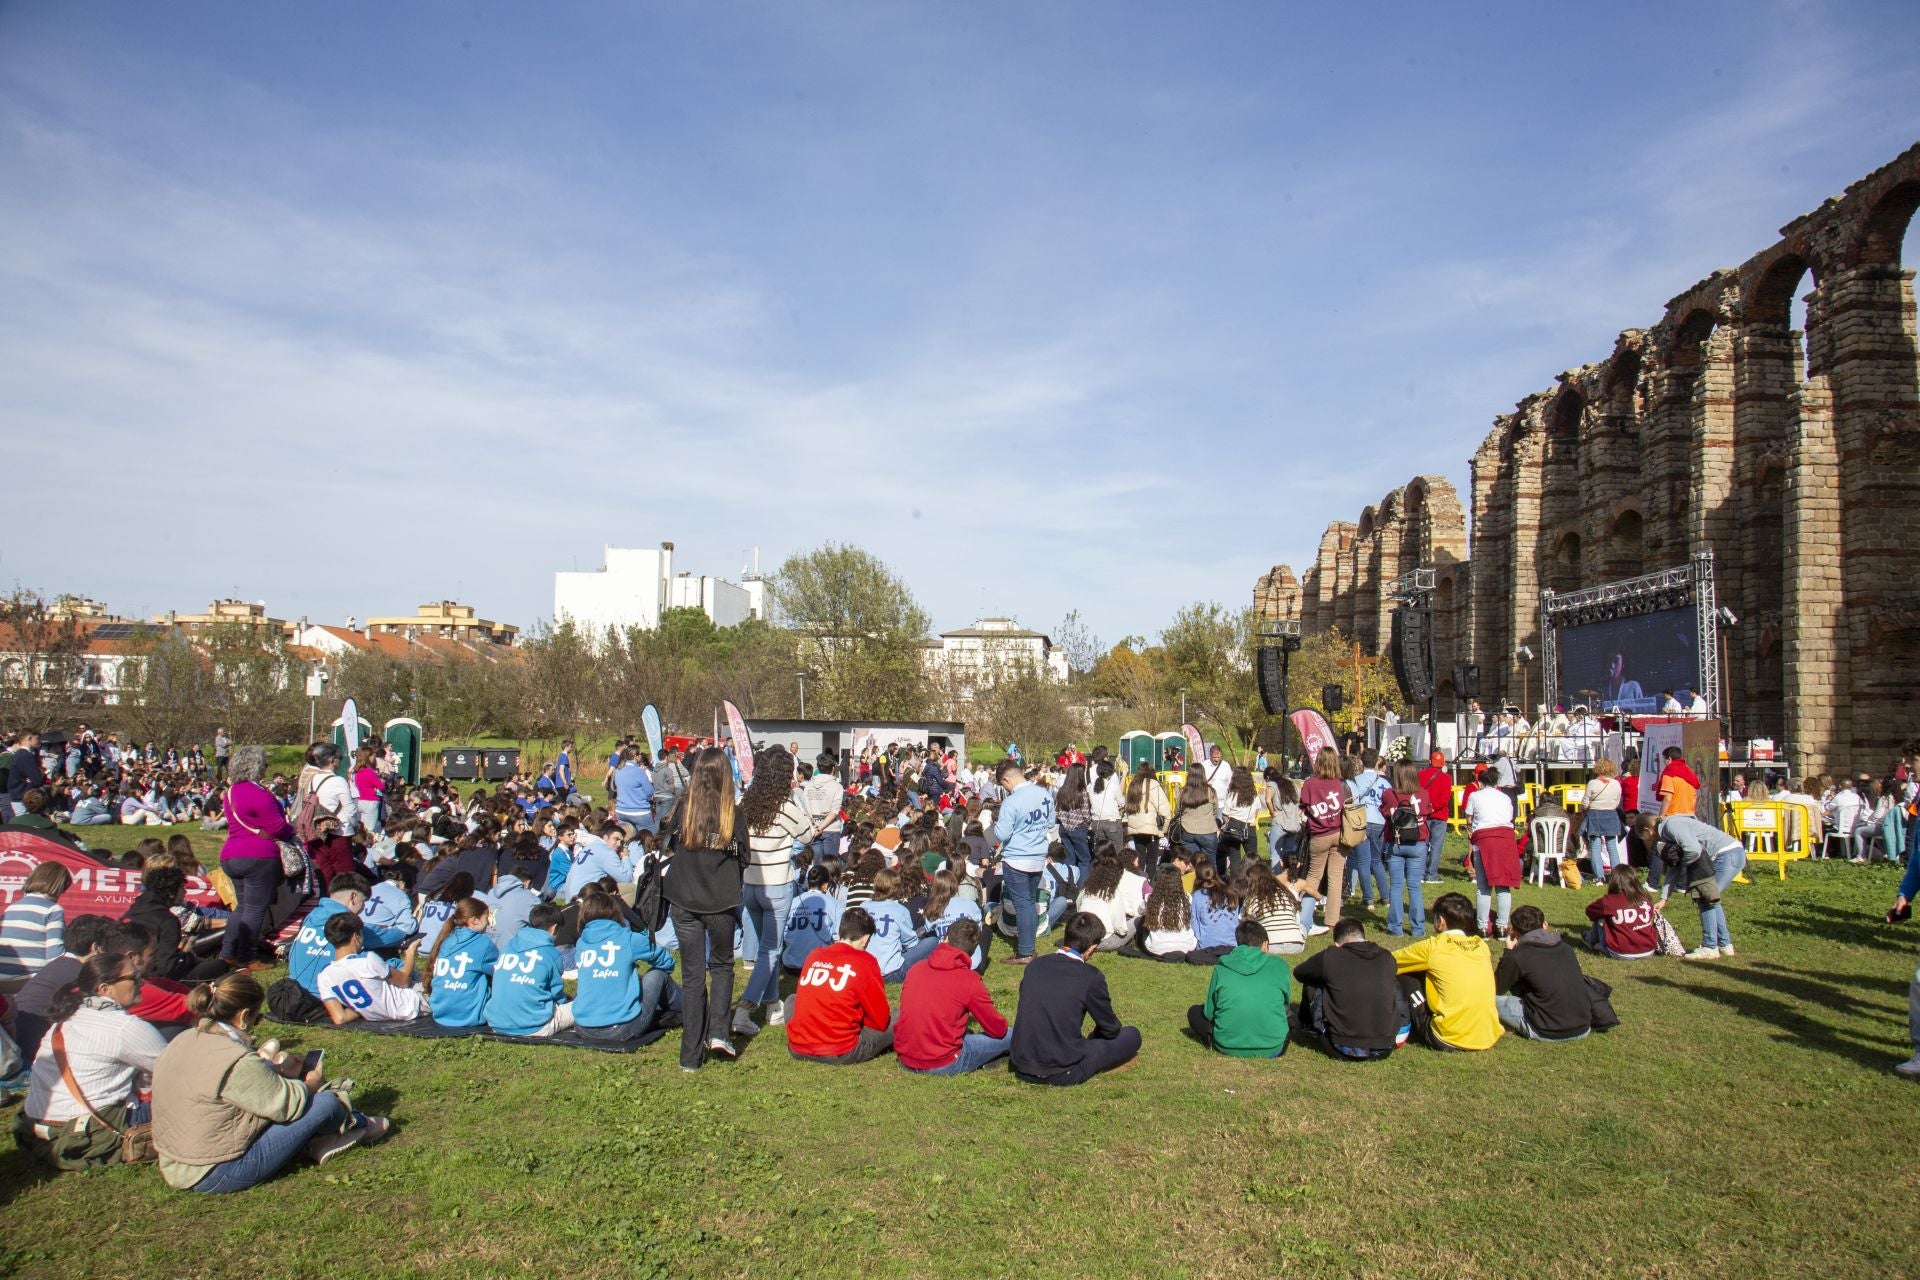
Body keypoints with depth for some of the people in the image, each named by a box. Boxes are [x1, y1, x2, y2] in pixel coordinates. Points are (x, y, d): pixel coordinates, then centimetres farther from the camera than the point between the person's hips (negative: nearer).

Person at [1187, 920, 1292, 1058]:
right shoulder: (1279, 965, -2)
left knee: (1195, 1012, 21)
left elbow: (1209, 1013, 5)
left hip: (1228, 1047, -4)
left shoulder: (1221, 968, -1)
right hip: (1272, 1049, 4)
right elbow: (1286, 1003, 14)